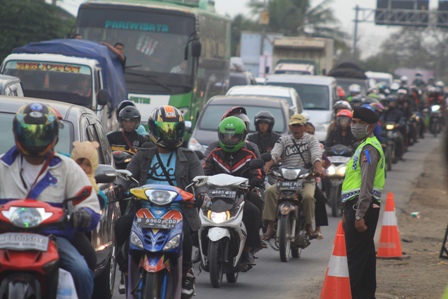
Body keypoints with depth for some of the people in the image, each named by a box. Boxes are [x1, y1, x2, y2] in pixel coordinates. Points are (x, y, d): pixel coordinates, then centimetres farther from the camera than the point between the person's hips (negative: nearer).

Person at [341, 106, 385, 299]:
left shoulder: (369, 148, -12)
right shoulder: (363, 146, 22)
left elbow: (366, 185, -20)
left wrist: (359, 216, -24)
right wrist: (347, 213, 26)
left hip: (362, 207, -11)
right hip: (358, 208, 11)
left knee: (355, 256, -12)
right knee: (365, 255, 13)